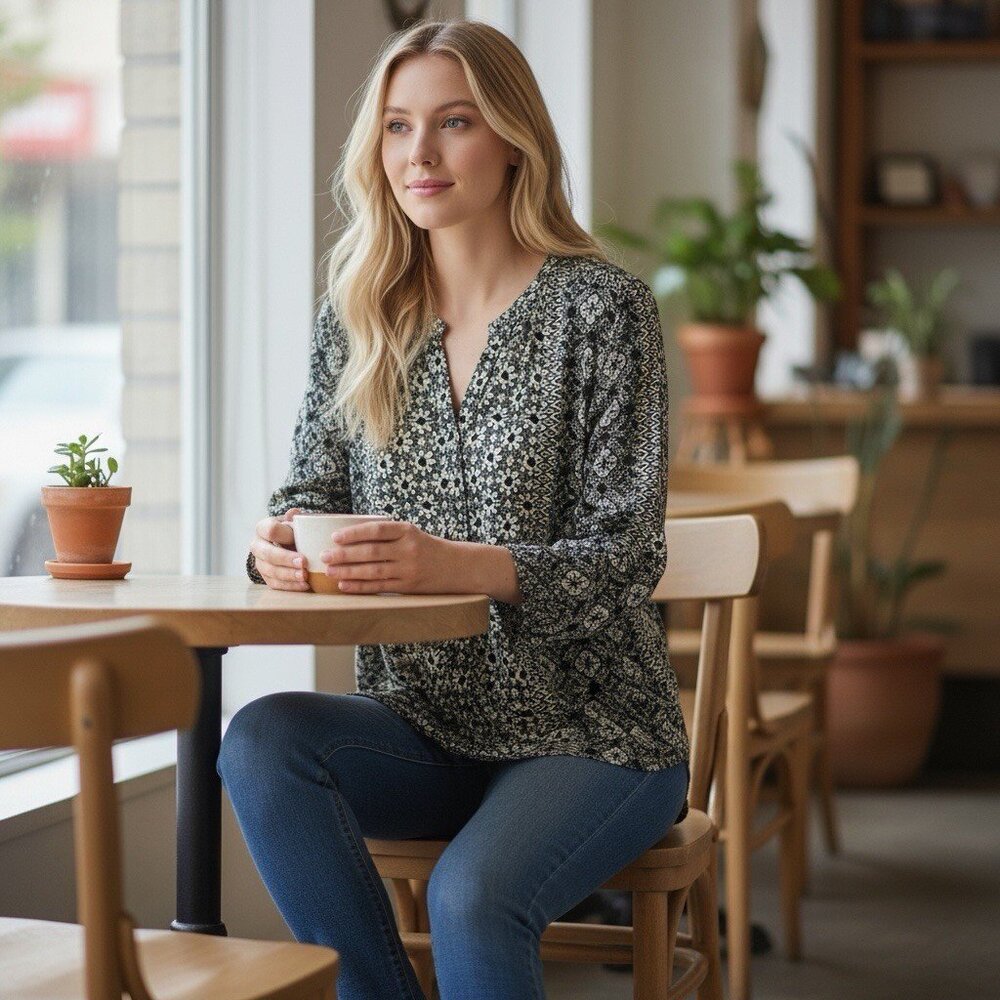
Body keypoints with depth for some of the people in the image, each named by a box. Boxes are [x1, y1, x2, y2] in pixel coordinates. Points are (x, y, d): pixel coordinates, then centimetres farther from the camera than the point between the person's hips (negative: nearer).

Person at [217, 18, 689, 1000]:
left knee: (473, 897, -31)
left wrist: (460, 566, -30)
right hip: (424, 726, 5)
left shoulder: (601, 305, -8)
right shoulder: (356, 318, 7)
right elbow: (312, 493, 8)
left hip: (588, 732, -4)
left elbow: (625, 555, -12)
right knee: (262, 740, -25)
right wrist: (279, 547, -17)